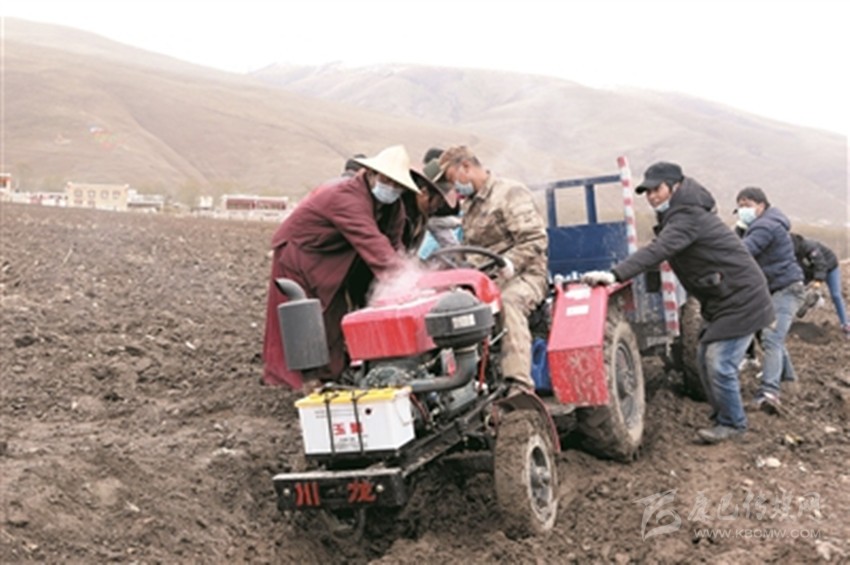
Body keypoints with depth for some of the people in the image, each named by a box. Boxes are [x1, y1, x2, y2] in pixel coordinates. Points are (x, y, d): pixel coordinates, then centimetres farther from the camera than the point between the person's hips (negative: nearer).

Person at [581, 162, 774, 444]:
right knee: (705, 358, 13)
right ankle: (722, 415, 29)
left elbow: (658, 250, -39)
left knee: (719, 363, -9)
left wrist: (615, 275, -48)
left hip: (741, 299, -10)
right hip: (720, 300, 10)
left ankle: (732, 423, 10)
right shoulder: (678, 214, 10)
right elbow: (660, 251, 10)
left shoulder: (688, 217, -24)